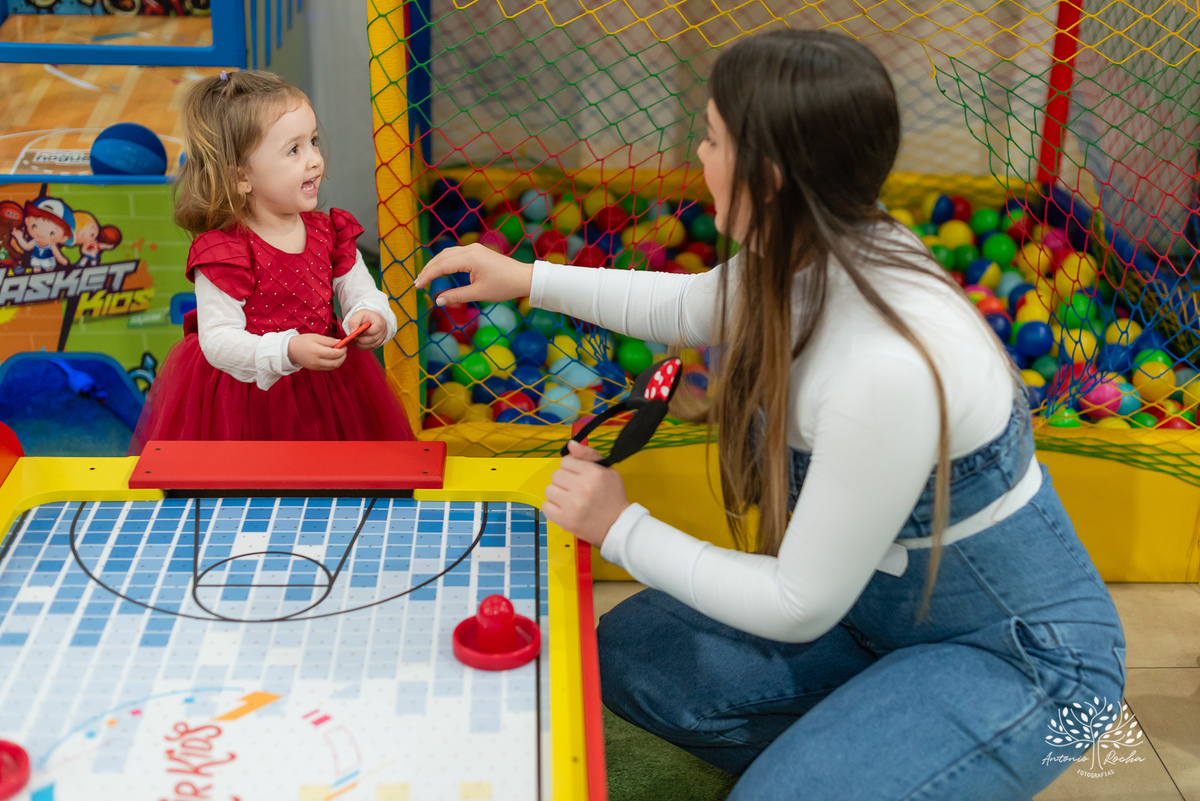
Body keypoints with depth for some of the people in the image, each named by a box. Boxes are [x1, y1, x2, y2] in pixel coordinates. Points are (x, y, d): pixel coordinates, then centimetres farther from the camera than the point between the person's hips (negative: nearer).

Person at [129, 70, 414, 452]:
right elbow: (218, 340, -23)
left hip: (327, 388, 5)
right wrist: (288, 351, -36)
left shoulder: (329, 233, 0)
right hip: (246, 399, -5)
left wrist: (371, 318, -20)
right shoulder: (223, 254, -19)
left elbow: (362, 292, 4)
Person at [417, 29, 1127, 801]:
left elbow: (801, 609, -24)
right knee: (631, 653, 1)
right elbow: (686, 307, 15)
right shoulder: (811, 259, -10)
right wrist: (529, 279, 16)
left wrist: (622, 528, -15)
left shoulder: (889, 367, -36)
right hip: (877, 596, 8)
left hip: (1018, 656, -8)